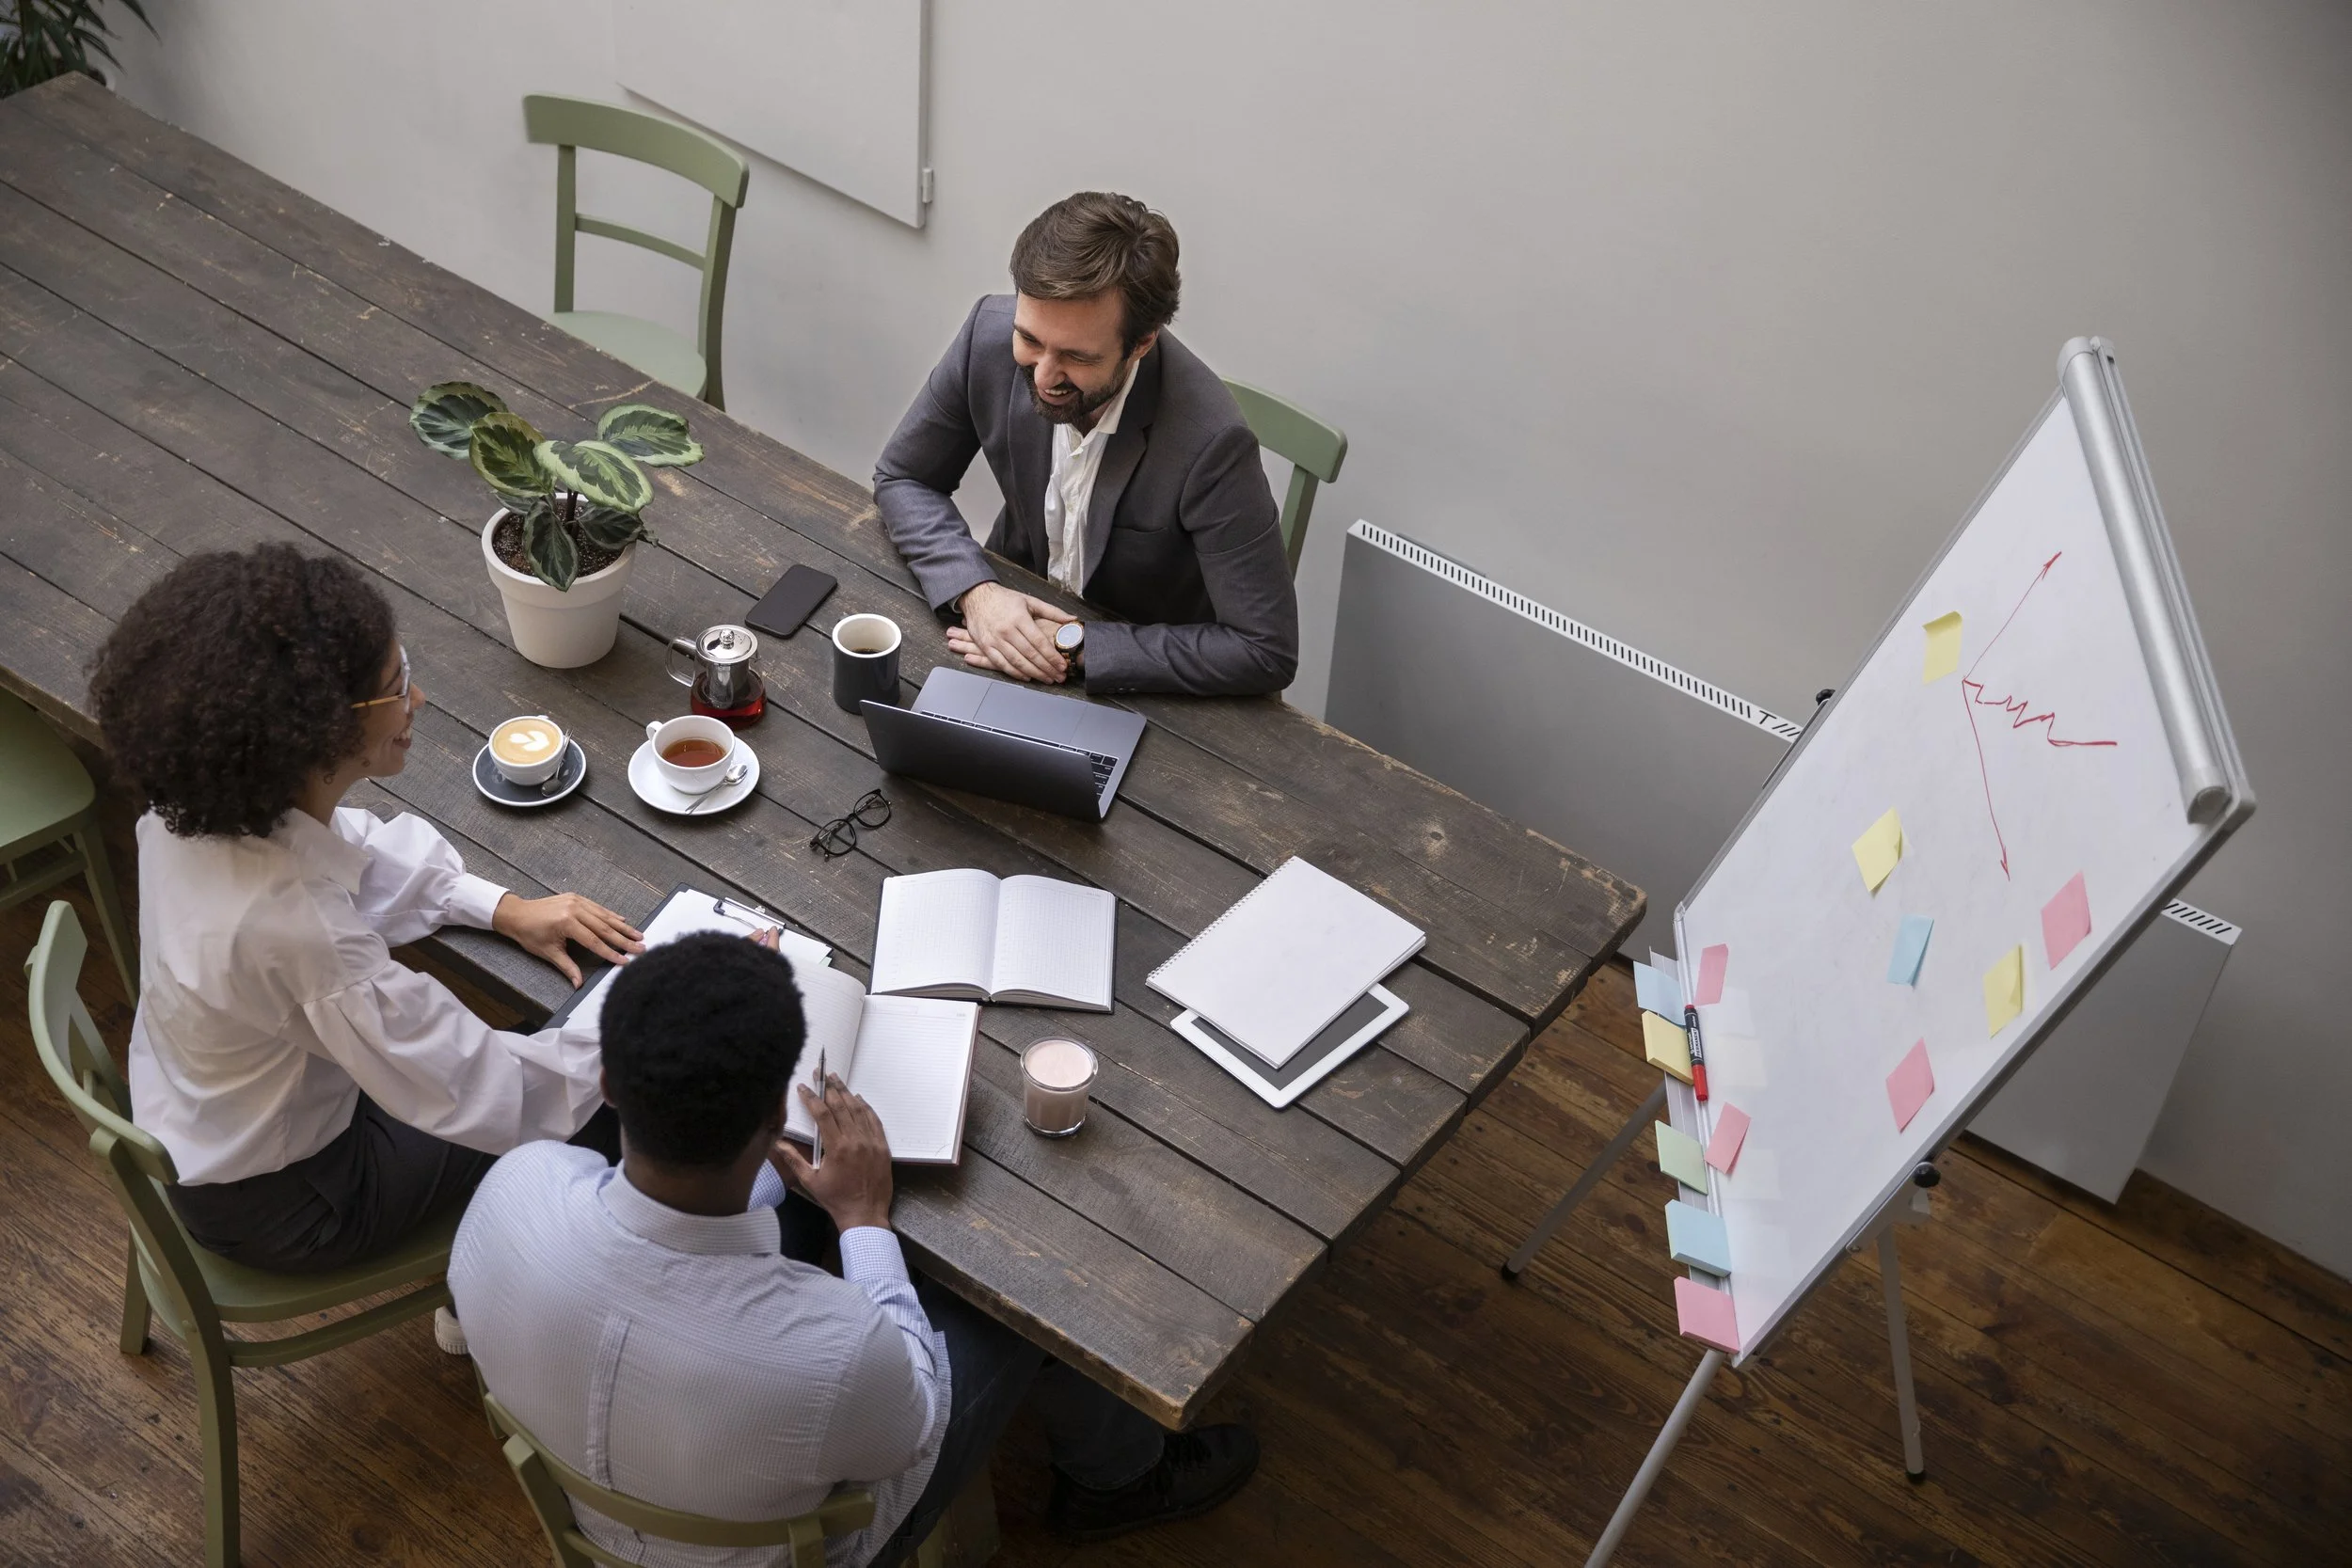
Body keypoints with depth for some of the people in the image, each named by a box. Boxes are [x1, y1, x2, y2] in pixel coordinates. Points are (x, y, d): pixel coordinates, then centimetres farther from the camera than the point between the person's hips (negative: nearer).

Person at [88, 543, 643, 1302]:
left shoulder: (198, 801, -18)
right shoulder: (293, 925, -42)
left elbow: (354, 851, 4)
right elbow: (482, 1097, -32)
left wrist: (504, 909, -2)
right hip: (274, 1202, -7)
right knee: (611, 1109, 6)